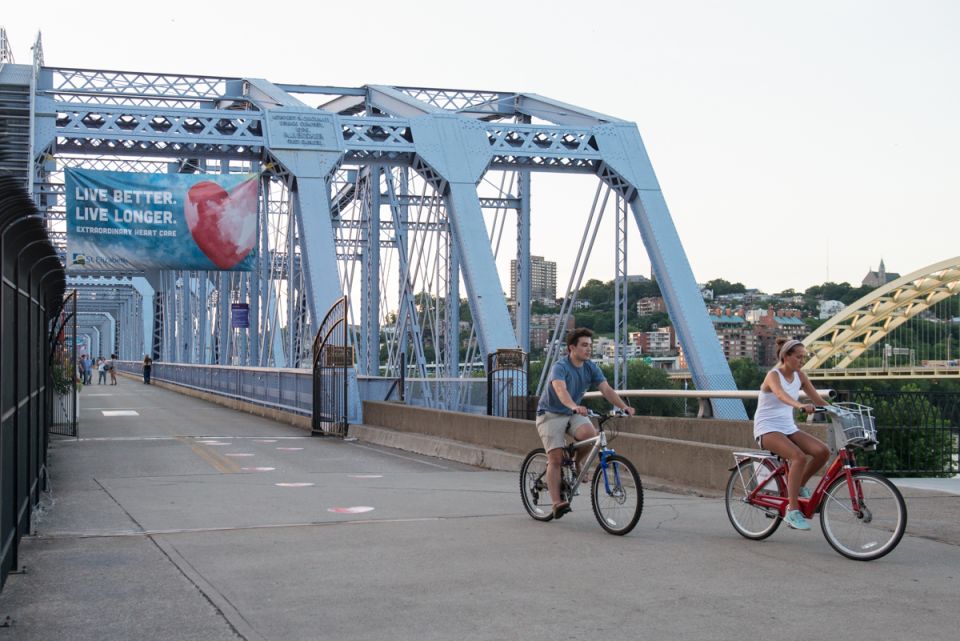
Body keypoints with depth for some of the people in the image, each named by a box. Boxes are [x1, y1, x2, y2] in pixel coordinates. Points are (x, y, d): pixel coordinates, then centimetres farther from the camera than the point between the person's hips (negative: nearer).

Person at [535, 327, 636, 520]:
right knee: (556, 458, -16)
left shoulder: (591, 368, -3)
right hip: (551, 414, -5)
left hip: (573, 414, 5)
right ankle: (556, 503, -16)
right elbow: (561, 390, -40)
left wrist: (624, 407, -30)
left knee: (590, 434, -26)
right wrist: (575, 407, -59)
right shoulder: (560, 367, -22)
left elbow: (606, 389, -13)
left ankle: (575, 464, 1)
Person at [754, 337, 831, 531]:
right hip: (767, 429, -7)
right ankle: (792, 511, -28)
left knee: (822, 451, -18)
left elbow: (818, 400, 6)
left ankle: (799, 486, 5)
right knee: (799, 457, -31)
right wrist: (800, 405, -54)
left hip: (788, 427, 7)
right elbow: (781, 394, -35)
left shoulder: (799, 376, 8)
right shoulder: (773, 375, -13)